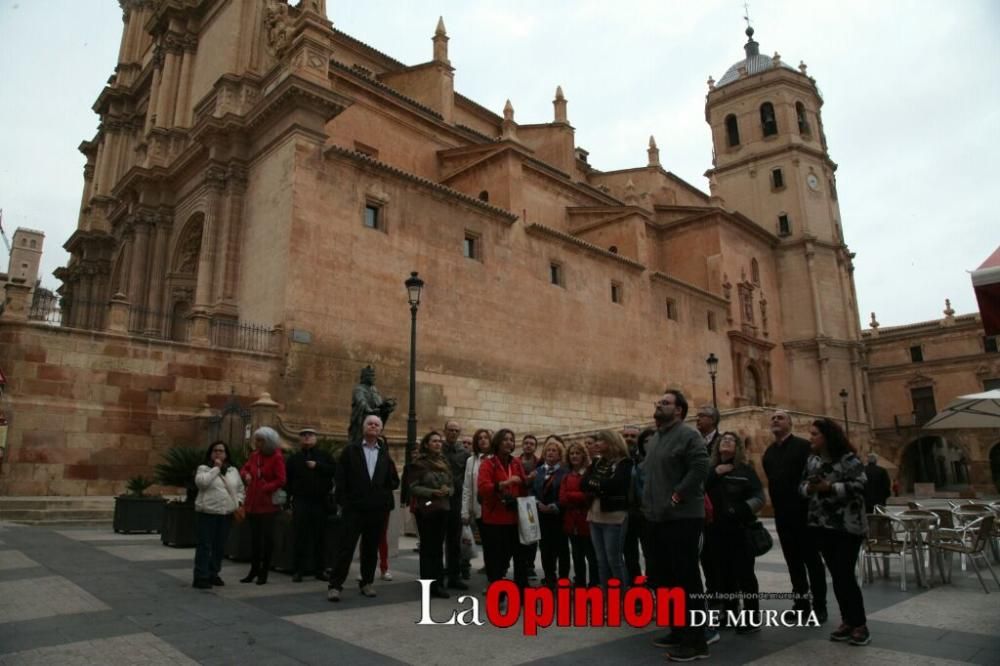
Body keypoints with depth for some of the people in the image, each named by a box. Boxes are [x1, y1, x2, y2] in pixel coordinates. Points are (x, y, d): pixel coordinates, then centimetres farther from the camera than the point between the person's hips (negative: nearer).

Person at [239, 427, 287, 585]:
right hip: (253, 503, 6)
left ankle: (264, 572, 14)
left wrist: (265, 488, -21)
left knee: (267, 537, 4)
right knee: (254, 537, 13)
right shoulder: (254, 455, 7)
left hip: (268, 503, -6)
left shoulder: (277, 457, -12)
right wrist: (246, 475, -2)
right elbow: (245, 468, 20)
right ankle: (254, 570, 24)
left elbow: (280, 481, -14)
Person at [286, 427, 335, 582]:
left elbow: (334, 471, -4)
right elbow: (288, 481, 8)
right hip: (300, 502, 0)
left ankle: (320, 570, 13)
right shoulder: (293, 458, 10)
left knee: (320, 536, 6)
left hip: (320, 501, 0)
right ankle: (298, 570, 5)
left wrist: (317, 466, -12)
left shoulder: (324, 455, 9)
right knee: (300, 537, -1)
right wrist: (288, 501, 1)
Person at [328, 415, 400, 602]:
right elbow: (340, 478, -1)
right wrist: (342, 502, -6)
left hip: (377, 509, 3)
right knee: (346, 546, -3)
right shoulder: (350, 450, 2)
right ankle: (335, 585, 3)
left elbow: (394, 482, 11)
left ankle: (367, 583, 23)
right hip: (354, 507, -3)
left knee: (371, 548, 11)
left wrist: (383, 493, -2)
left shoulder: (386, 453, 8)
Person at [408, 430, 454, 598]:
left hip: (443, 509, 5)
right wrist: (433, 492, -20)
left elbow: (452, 485, 14)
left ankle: (438, 584, 15)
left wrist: (447, 490, -9)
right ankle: (428, 585, 8)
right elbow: (413, 487, -10)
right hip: (425, 509, -5)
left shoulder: (445, 462, 12)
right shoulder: (419, 463, -6)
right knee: (427, 547, 0)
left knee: (439, 547, 9)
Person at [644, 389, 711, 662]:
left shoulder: (688, 435, -10)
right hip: (657, 518, 9)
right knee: (664, 577, 15)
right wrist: (648, 500, 15)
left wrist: (678, 496, -19)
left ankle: (696, 641, 6)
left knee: (687, 579, -4)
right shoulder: (653, 440, 17)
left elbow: (700, 467, -23)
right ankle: (678, 631, 28)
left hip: (682, 518, -9)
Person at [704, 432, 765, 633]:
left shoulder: (745, 469, 0)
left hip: (740, 530, -3)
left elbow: (759, 497, -8)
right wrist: (714, 474, -10)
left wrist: (740, 511, -22)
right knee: (723, 574, 9)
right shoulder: (711, 469, 11)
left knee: (744, 574, 0)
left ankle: (752, 618, 9)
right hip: (716, 530, 4)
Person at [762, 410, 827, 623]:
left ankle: (819, 605, 11)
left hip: (803, 511, -6)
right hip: (782, 513, 6)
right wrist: (776, 505, 8)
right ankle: (801, 602, 20)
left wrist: (811, 505, -16)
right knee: (793, 559, 11)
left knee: (811, 558, 2)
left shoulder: (803, 446, -7)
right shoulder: (769, 452, 12)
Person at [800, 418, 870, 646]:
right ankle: (847, 620, 23)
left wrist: (829, 487, -23)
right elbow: (802, 486, 11)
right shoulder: (812, 460, 10)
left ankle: (860, 624, 9)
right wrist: (808, 487, -11)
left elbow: (859, 486, -20)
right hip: (821, 526, 6)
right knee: (836, 575, 11)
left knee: (845, 575, -6)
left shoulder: (848, 459, -12)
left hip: (847, 527, -6)